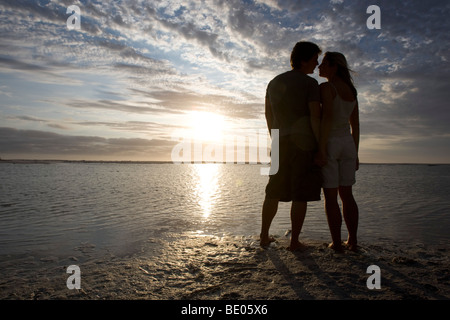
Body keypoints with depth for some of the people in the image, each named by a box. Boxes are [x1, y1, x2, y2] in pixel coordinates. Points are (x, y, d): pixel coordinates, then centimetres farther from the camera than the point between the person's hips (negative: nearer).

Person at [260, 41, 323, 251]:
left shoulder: (274, 83, 14)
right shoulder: (310, 83, -6)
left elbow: (268, 114, 17)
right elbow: (315, 118, -14)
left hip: (281, 144, 6)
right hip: (304, 143, -5)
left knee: (274, 193, 12)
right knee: (300, 195, 1)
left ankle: (264, 236, 17)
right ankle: (294, 241, 7)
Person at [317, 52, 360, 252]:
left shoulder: (326, 87, -10)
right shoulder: (351, 91, 13)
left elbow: (327, 118, -22)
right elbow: (355, 125, 13)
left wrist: (321, 148, -22)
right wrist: (355, 153, 16)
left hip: (329, 143, -7)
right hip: (347, 143, 7)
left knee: (330, 196, 0)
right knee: (346, 195, 12)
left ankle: (336, 243, 5)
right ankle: (353, 241, 16)